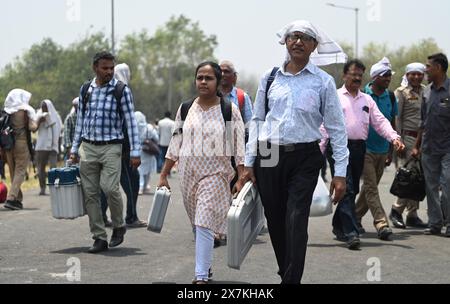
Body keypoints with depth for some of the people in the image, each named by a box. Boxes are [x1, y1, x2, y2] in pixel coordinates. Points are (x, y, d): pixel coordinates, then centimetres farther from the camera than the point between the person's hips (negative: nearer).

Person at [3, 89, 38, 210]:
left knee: (13, 172, 13)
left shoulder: (6, 111, 6)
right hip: (22, 143, -5)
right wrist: (36, 121, 7)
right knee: (20, 172, -2)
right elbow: (32, 127, -13)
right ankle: (11, 199, -14)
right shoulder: (26, 111, -6)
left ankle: (18, 200, 17)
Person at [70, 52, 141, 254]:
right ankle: (99, 238, 8)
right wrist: (75, 149, 15)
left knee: (109, 187, -19)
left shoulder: (121, 90, -3)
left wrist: (135, 152, -8)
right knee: (90, 193, 1)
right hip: (88, 146, 4)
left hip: (111, 146, -4)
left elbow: (131, 122, -3)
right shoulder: (85, 90, 9)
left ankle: (119, 226, 6)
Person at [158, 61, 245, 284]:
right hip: (188, 173, 5)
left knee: (204, 224, -15)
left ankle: (201, 276, -17)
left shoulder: (230, 110, -3)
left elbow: (239, 148, -5)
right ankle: (205, 267, 31)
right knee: (197, 225, 14)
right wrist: (163, 175, 11)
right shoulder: (185, 109, 8)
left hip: (215, 173, -4)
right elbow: (175, 146, 13)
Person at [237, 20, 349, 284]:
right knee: (275, 222, 8)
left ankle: (291, 279, -14)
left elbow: (337, 128, 1)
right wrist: (249, 164, 8)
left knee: (296, 221, -13)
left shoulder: (323, 82, 2)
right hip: (269, 157, 3)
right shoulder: (269, 78, 9)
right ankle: (287, 274, 23)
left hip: (304, 158, -3)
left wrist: (340, 173, -4)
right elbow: (257, 121, 12)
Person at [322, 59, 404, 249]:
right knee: (346, 190, -13)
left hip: (359, 148, 5)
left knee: (353, 191, 11)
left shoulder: (367, 100, 19)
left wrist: (394, 137, -6)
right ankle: (351, 233, -19)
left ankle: (338, 226, 28)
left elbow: (380, 122, 11)